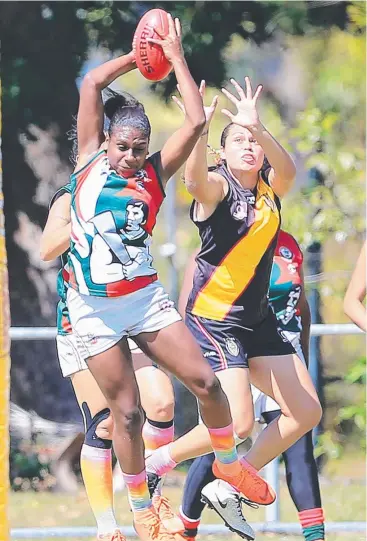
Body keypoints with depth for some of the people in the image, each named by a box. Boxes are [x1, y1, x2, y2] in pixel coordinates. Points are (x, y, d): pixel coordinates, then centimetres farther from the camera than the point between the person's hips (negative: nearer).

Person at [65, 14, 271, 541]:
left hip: (146, 296, 2)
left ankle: (228, 460, 21)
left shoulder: (155, 174, 1)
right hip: (94, 309, -2)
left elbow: (196, 123, -10)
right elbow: (92, 83, -7)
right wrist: (141, 54, 2)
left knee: (205, 381, -5)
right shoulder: (91, 159, -2)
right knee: (127, 412, -1)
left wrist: (176, 58, -5)